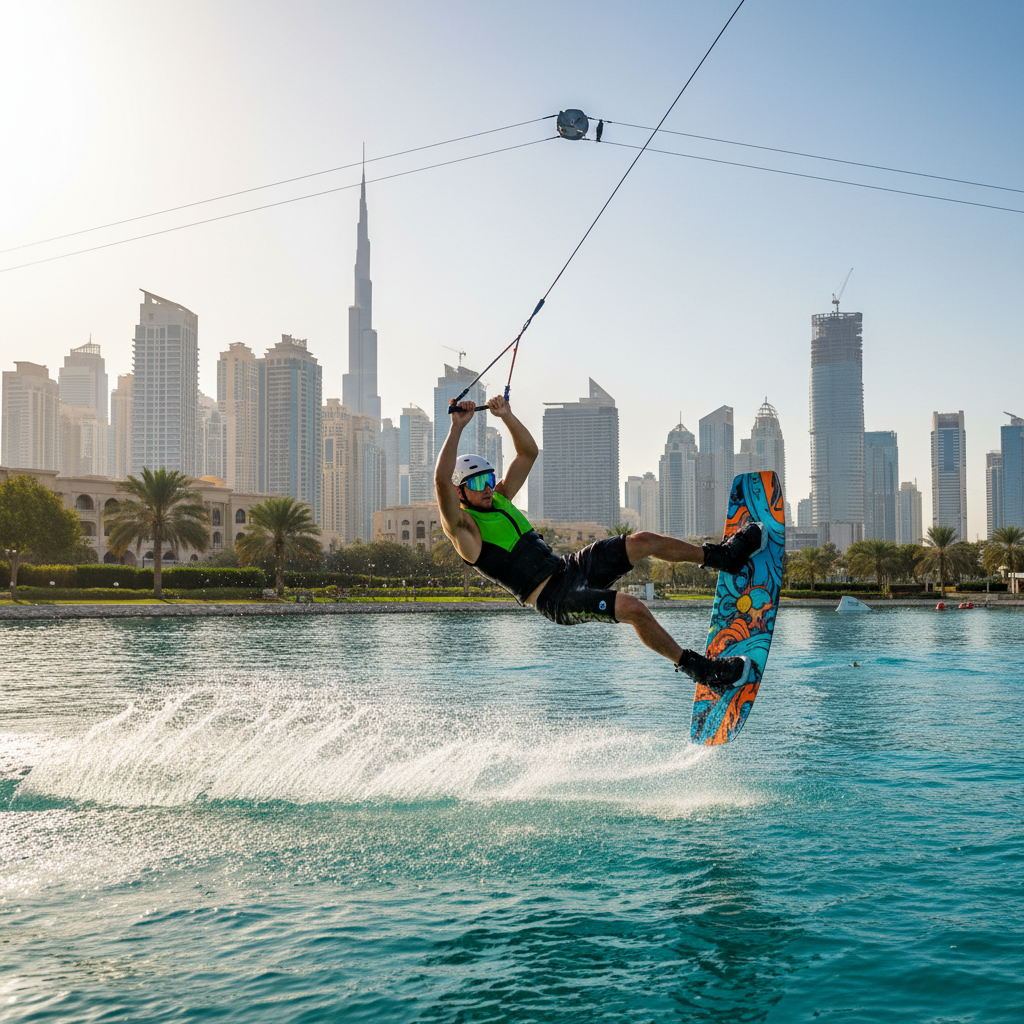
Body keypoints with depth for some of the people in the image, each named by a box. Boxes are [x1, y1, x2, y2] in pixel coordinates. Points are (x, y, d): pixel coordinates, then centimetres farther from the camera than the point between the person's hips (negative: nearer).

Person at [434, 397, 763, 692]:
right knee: (634, 608, -25)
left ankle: (724, 556, 20)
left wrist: (507, 416, 2)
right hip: (555, 598, -9)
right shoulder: (462, 527, -12)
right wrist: (457, 427, -29)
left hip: (569, 567, 9)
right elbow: (441, 480, -30)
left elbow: (528, 452, 16)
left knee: (643, 540, 3)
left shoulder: (499, 498, 12)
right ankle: (698, 668, -11)